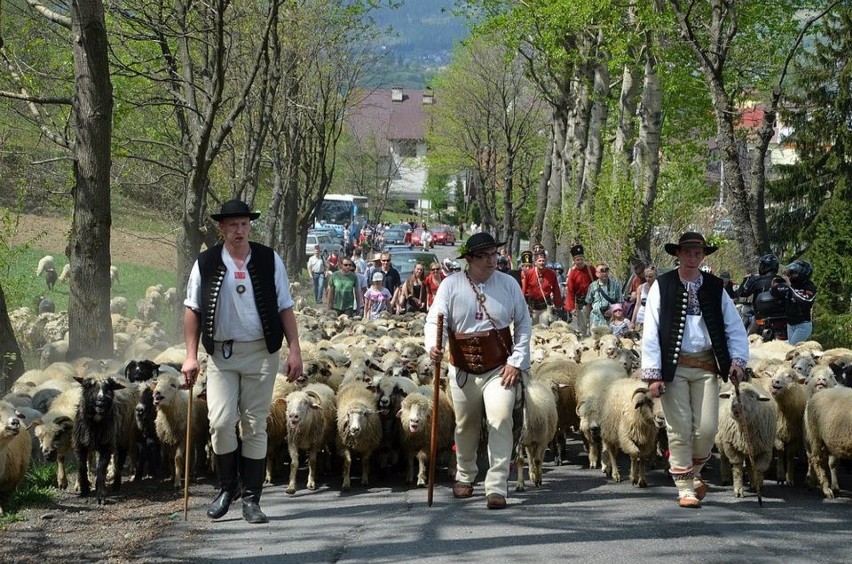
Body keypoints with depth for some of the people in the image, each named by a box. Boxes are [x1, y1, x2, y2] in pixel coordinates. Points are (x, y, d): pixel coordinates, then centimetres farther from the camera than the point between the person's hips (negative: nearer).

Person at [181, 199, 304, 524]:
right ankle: (227, 488, 11)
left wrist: (295, 350, -2)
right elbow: (192, 310, 8)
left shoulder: (269, 261, 3)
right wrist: (191, 356, 2)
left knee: (255, 426, 3)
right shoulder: (206, 264, 3)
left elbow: (285, 308, 5)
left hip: (261, 352, 0)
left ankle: (251, 498, 11)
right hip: (221, 352, 0)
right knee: (220, 422, -10)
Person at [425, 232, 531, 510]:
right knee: (466, 426, 15)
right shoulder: (451, 285, -4)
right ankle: (465, 476, 38)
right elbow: (435, 320, -8)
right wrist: (434, 345, -29)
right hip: (463, 370, 1)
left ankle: (496, 488, -12)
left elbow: (524, 324, 4)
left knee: (500, 423, -14)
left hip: (500, 369, -1)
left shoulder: (508, 284, -1)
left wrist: (517, 362, -5)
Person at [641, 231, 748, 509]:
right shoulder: (662, 286, 0)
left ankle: (693, 471, 26)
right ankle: (686, 488, 9)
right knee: (680, 430, -1)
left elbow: (735, 327, 9)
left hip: (706, 366, 2)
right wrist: (653, 374, -9)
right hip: (674, 367, -2)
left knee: (707, 429, -1)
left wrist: (737, 361, -5)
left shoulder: (714, 287, 7)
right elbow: (650, 332, -4)